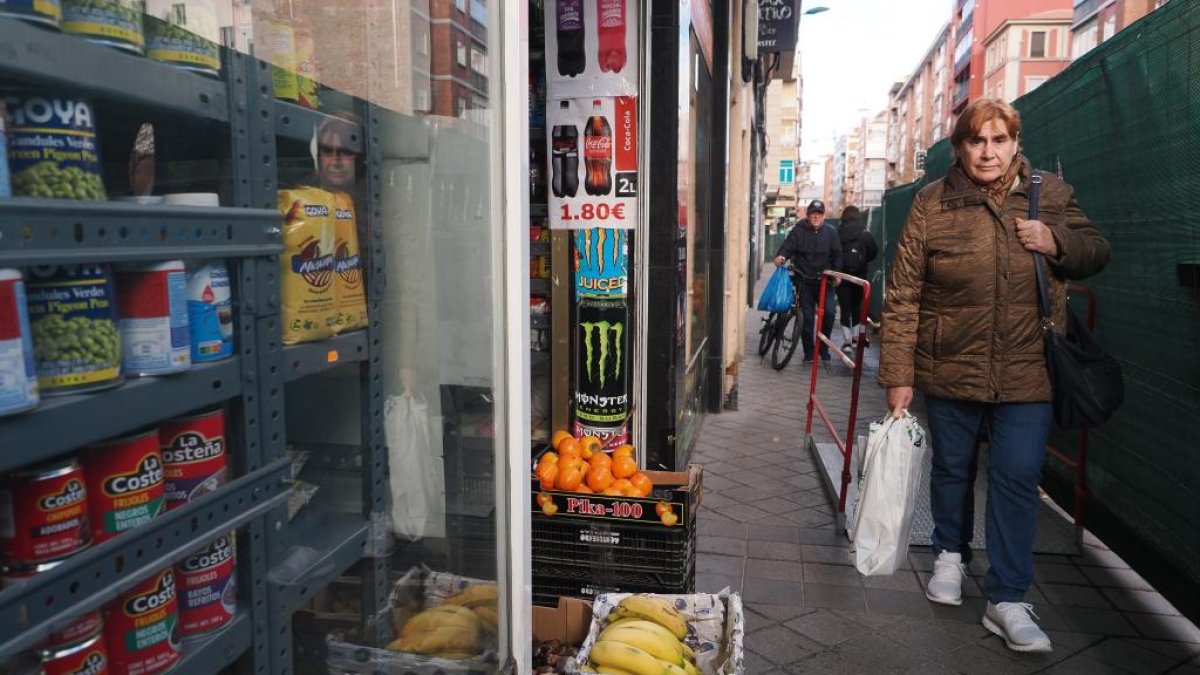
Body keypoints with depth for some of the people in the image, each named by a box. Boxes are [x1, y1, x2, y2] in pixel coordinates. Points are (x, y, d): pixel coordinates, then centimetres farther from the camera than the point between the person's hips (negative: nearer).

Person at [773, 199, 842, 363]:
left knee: (829, 312, -13)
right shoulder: (798, 231, -1)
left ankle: (823, 346, 8)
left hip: (824, 280, 1)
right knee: (807, 316, 1)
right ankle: (808, 351, 13)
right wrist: (781, 256, -33)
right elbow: (787, 246, -11)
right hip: (804, 281, -1)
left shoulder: (831, 232, 5)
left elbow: (837, 255, 8)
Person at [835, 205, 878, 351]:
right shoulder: (864, 232, -3)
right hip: (859, 274, 0)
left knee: (845, 307, 3)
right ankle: (856, 336, 21)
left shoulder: (837, 232, -3)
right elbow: (873, 251, -1)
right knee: (857, 305, 16)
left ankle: (847, 340, 1)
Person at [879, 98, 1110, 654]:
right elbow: (903, 295, -7)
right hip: (950, 369, 0)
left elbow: (1096, 253, 14)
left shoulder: (1051, 194, 2)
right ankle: (950, 553, 41)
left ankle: (1007, 600, 13)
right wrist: (898, 374, -11)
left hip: (1026, 373, 1)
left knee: (1018, 478, 1)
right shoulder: (932, 203, -5)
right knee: (952, 468, 16)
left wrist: (1058, 243, -11)